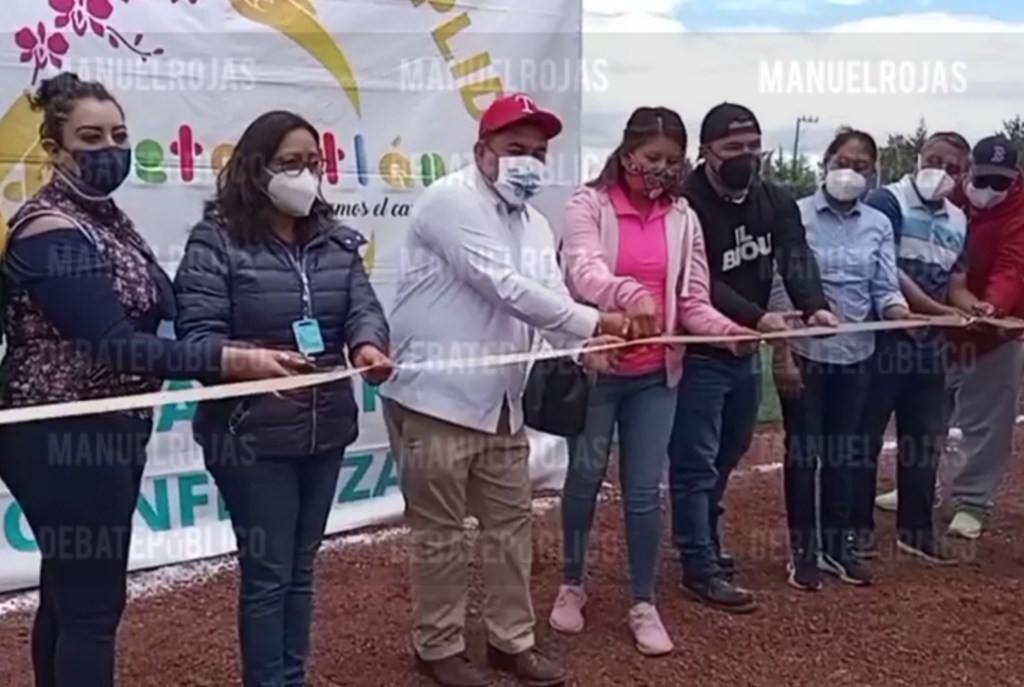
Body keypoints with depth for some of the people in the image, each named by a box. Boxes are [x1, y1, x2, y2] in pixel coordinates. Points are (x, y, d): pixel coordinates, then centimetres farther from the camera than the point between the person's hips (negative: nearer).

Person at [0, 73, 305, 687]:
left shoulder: (105, 216, 11)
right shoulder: (51, 233, -18)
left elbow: (156, 309, 7)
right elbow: (117, 346, -26)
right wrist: (236, 361, -33)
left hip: (105, 431, 9)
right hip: (65, 438, -9)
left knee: (68, 591, 19)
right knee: (94, 603, -2)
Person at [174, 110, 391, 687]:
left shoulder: (335, 239, 9)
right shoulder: (218, 239, -9)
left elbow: (364, 307, -3)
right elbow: (198, 334, -15)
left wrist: (368, 345, -25)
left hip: (326, 429, 6)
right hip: (253, 435, -6)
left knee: (301, 567, 18)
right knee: (268, 571, 5)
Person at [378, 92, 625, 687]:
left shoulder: (534, 222, 13)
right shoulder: (451, 201, -14)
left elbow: (549, 295, 3)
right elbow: (504, 287, -23)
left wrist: (584, 343, -19)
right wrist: (593, 321, -21)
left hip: (502, 401, 8)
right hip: (437, 397, -8)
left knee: (512, 524, 15)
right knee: (441, 532, 6)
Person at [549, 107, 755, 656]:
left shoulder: (683, 217, 3)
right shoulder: (589, 204, -7)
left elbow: (693, 302, 1)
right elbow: (583, 271, -26)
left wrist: (728, 329, -19)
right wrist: (629, 293, -46)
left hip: (656, 373, 2)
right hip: (595, 365, -2)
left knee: (644, 490, 7)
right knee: (585, 477, 12)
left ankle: (643, 605, 22)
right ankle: (572, 585, 33)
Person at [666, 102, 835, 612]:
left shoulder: (774, 201, 4)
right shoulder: (687, 205, -17)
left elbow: (796, 257, -10)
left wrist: (813, 305, -28)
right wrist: (757, 316, -33)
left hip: (746, 353, 8)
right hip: (698, 352, -7)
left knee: (726, 456, 20)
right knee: (696, 464, -1)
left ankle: (702, 539, 38)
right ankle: (701, 568, 8)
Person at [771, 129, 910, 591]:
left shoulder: (879, 225, 5)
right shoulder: (796, 215, -6)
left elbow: (886, 287, 1)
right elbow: (780, 289, -9)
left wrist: (898, 310, -22)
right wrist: (782, 354, -13)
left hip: (854, 355, 4)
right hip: (804, 352, -4)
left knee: (843, 451, 13)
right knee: (803, 451, 4)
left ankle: (837, 544, 26)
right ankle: (803, 550, 17)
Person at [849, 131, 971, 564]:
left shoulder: (958, 222, 14)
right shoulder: (887, 201, -8)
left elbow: (953, 280, 19)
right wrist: (938, 310, -15)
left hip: (930, 341, 7)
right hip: (882, 336, -7)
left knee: (927, 438, 12)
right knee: (865, 434, 1)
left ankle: (916, 528, 24)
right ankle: (858, 525, 13)